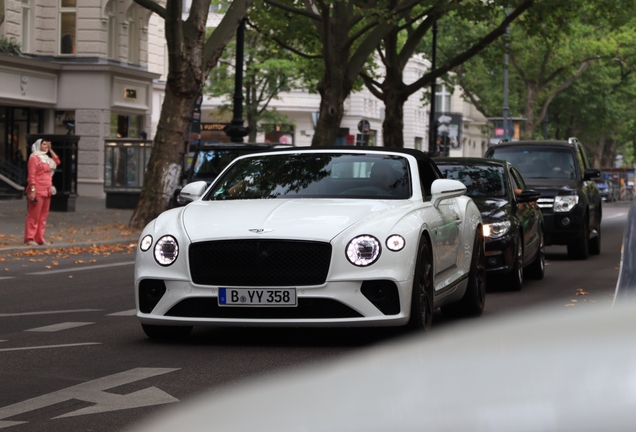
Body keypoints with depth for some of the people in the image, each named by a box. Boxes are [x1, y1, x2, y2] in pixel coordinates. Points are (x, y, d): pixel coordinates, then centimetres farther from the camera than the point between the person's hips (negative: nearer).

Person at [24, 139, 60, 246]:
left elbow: (57, 161, 29)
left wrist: (50, 150, 19)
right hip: (37, 191, -9)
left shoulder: (46, 159, 20)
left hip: (46, 191, 9)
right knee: (34, 215, -9)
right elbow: (31, 176, -13)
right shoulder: (34, 158, -6)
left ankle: (39, 238, 12)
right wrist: (32, 190, -21)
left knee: (43, 216, 8)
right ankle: (29, 238, -8)